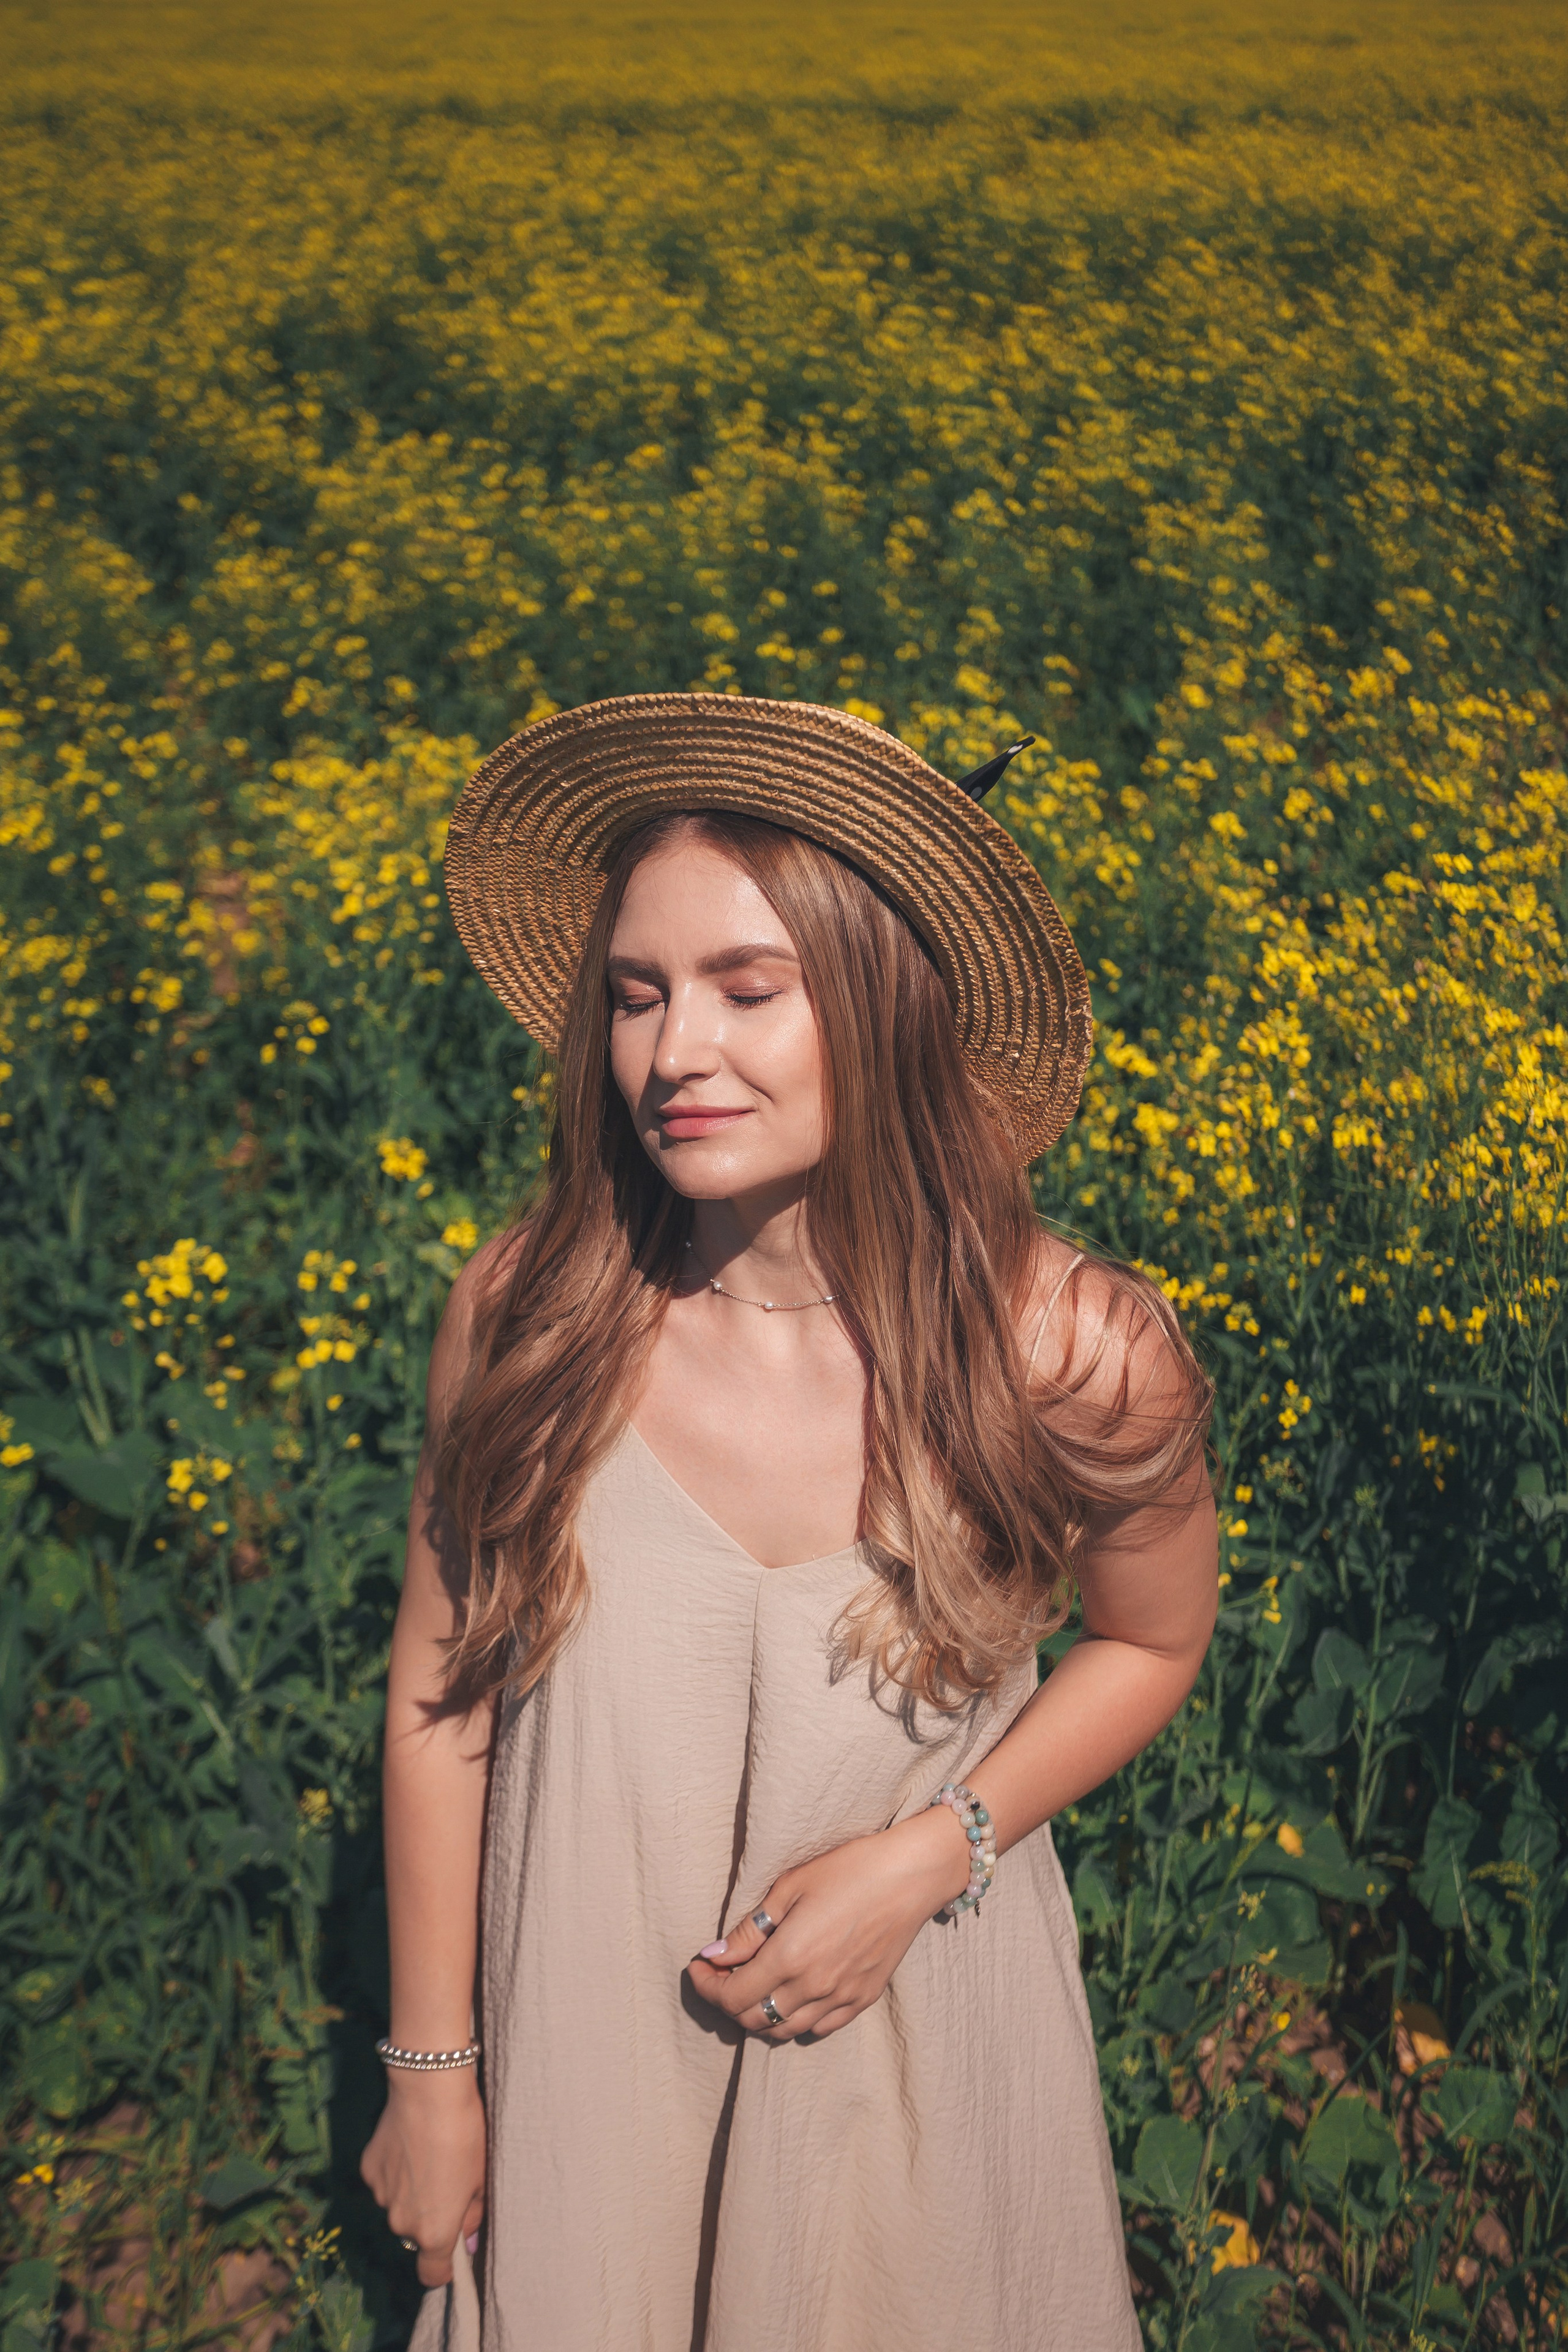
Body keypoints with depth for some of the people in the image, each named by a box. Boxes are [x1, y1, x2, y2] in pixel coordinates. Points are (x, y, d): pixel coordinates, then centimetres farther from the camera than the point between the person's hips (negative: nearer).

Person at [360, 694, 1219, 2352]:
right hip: (583, 2051, 1)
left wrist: (935, 1850, -15)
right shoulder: (521, 1315, -17)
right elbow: (439, 1686, -4)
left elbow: (1152, 1642, 0)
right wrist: (430, 2069, 1)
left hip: (924, 2048, 0)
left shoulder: (1077, 1360, -20)